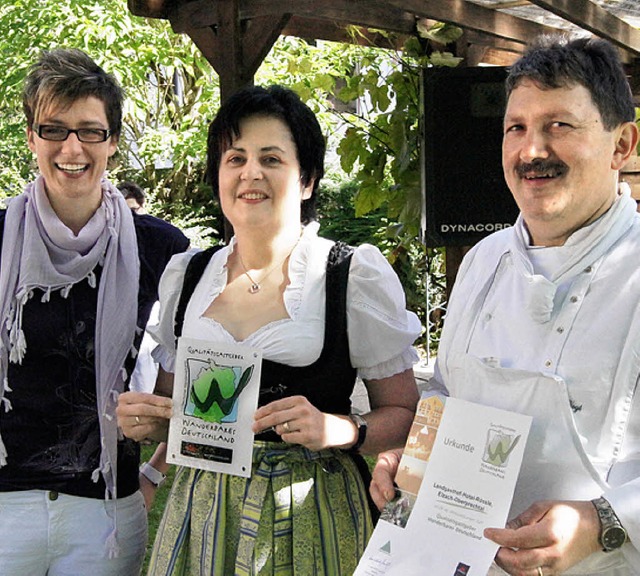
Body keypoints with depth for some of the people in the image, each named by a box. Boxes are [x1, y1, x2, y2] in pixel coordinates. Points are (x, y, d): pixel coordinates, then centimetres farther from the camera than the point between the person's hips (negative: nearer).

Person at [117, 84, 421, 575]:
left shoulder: (358, 275, -7)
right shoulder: (183, 276, 5)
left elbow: (405, 414, -4)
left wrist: (338, 429, -22)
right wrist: (146, 422, -5)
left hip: (314, 514, -3)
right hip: (204, 509, 4)